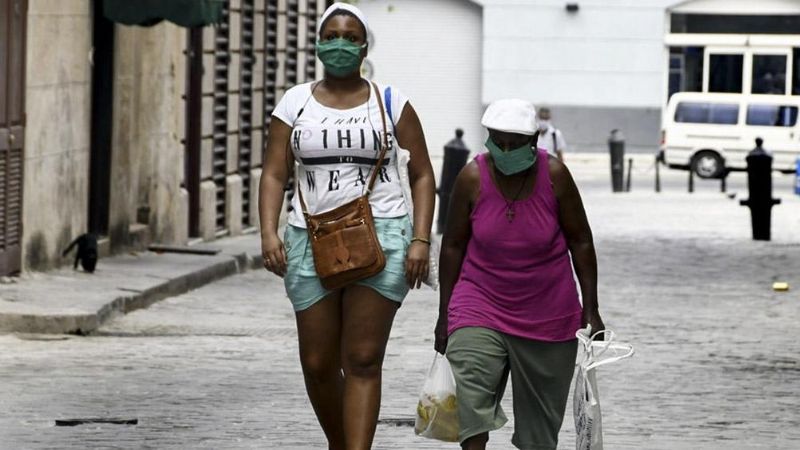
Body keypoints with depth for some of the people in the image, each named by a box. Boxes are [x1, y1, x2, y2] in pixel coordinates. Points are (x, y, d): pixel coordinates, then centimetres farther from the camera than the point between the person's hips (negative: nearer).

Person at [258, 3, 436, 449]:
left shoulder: (390, 103, 5)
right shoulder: (295, 103, 9)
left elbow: (422, 175, 6)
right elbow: (274, 174, 5)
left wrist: (421, 240, -5)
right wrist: (269, 232, -10)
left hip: (380, 237, -2)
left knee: (363, 361, -8)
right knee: (318, 363, 4)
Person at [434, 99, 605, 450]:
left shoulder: (554, 176, -9)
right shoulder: (472, 178, -9)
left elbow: (580, 241, 0)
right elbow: (453, 246, 1)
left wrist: (590, 310, 0)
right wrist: (444, 315, 3)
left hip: (547, 313, 1)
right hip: (481, 306, -1)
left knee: (540, 420, 7)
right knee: (468, 393, -22)